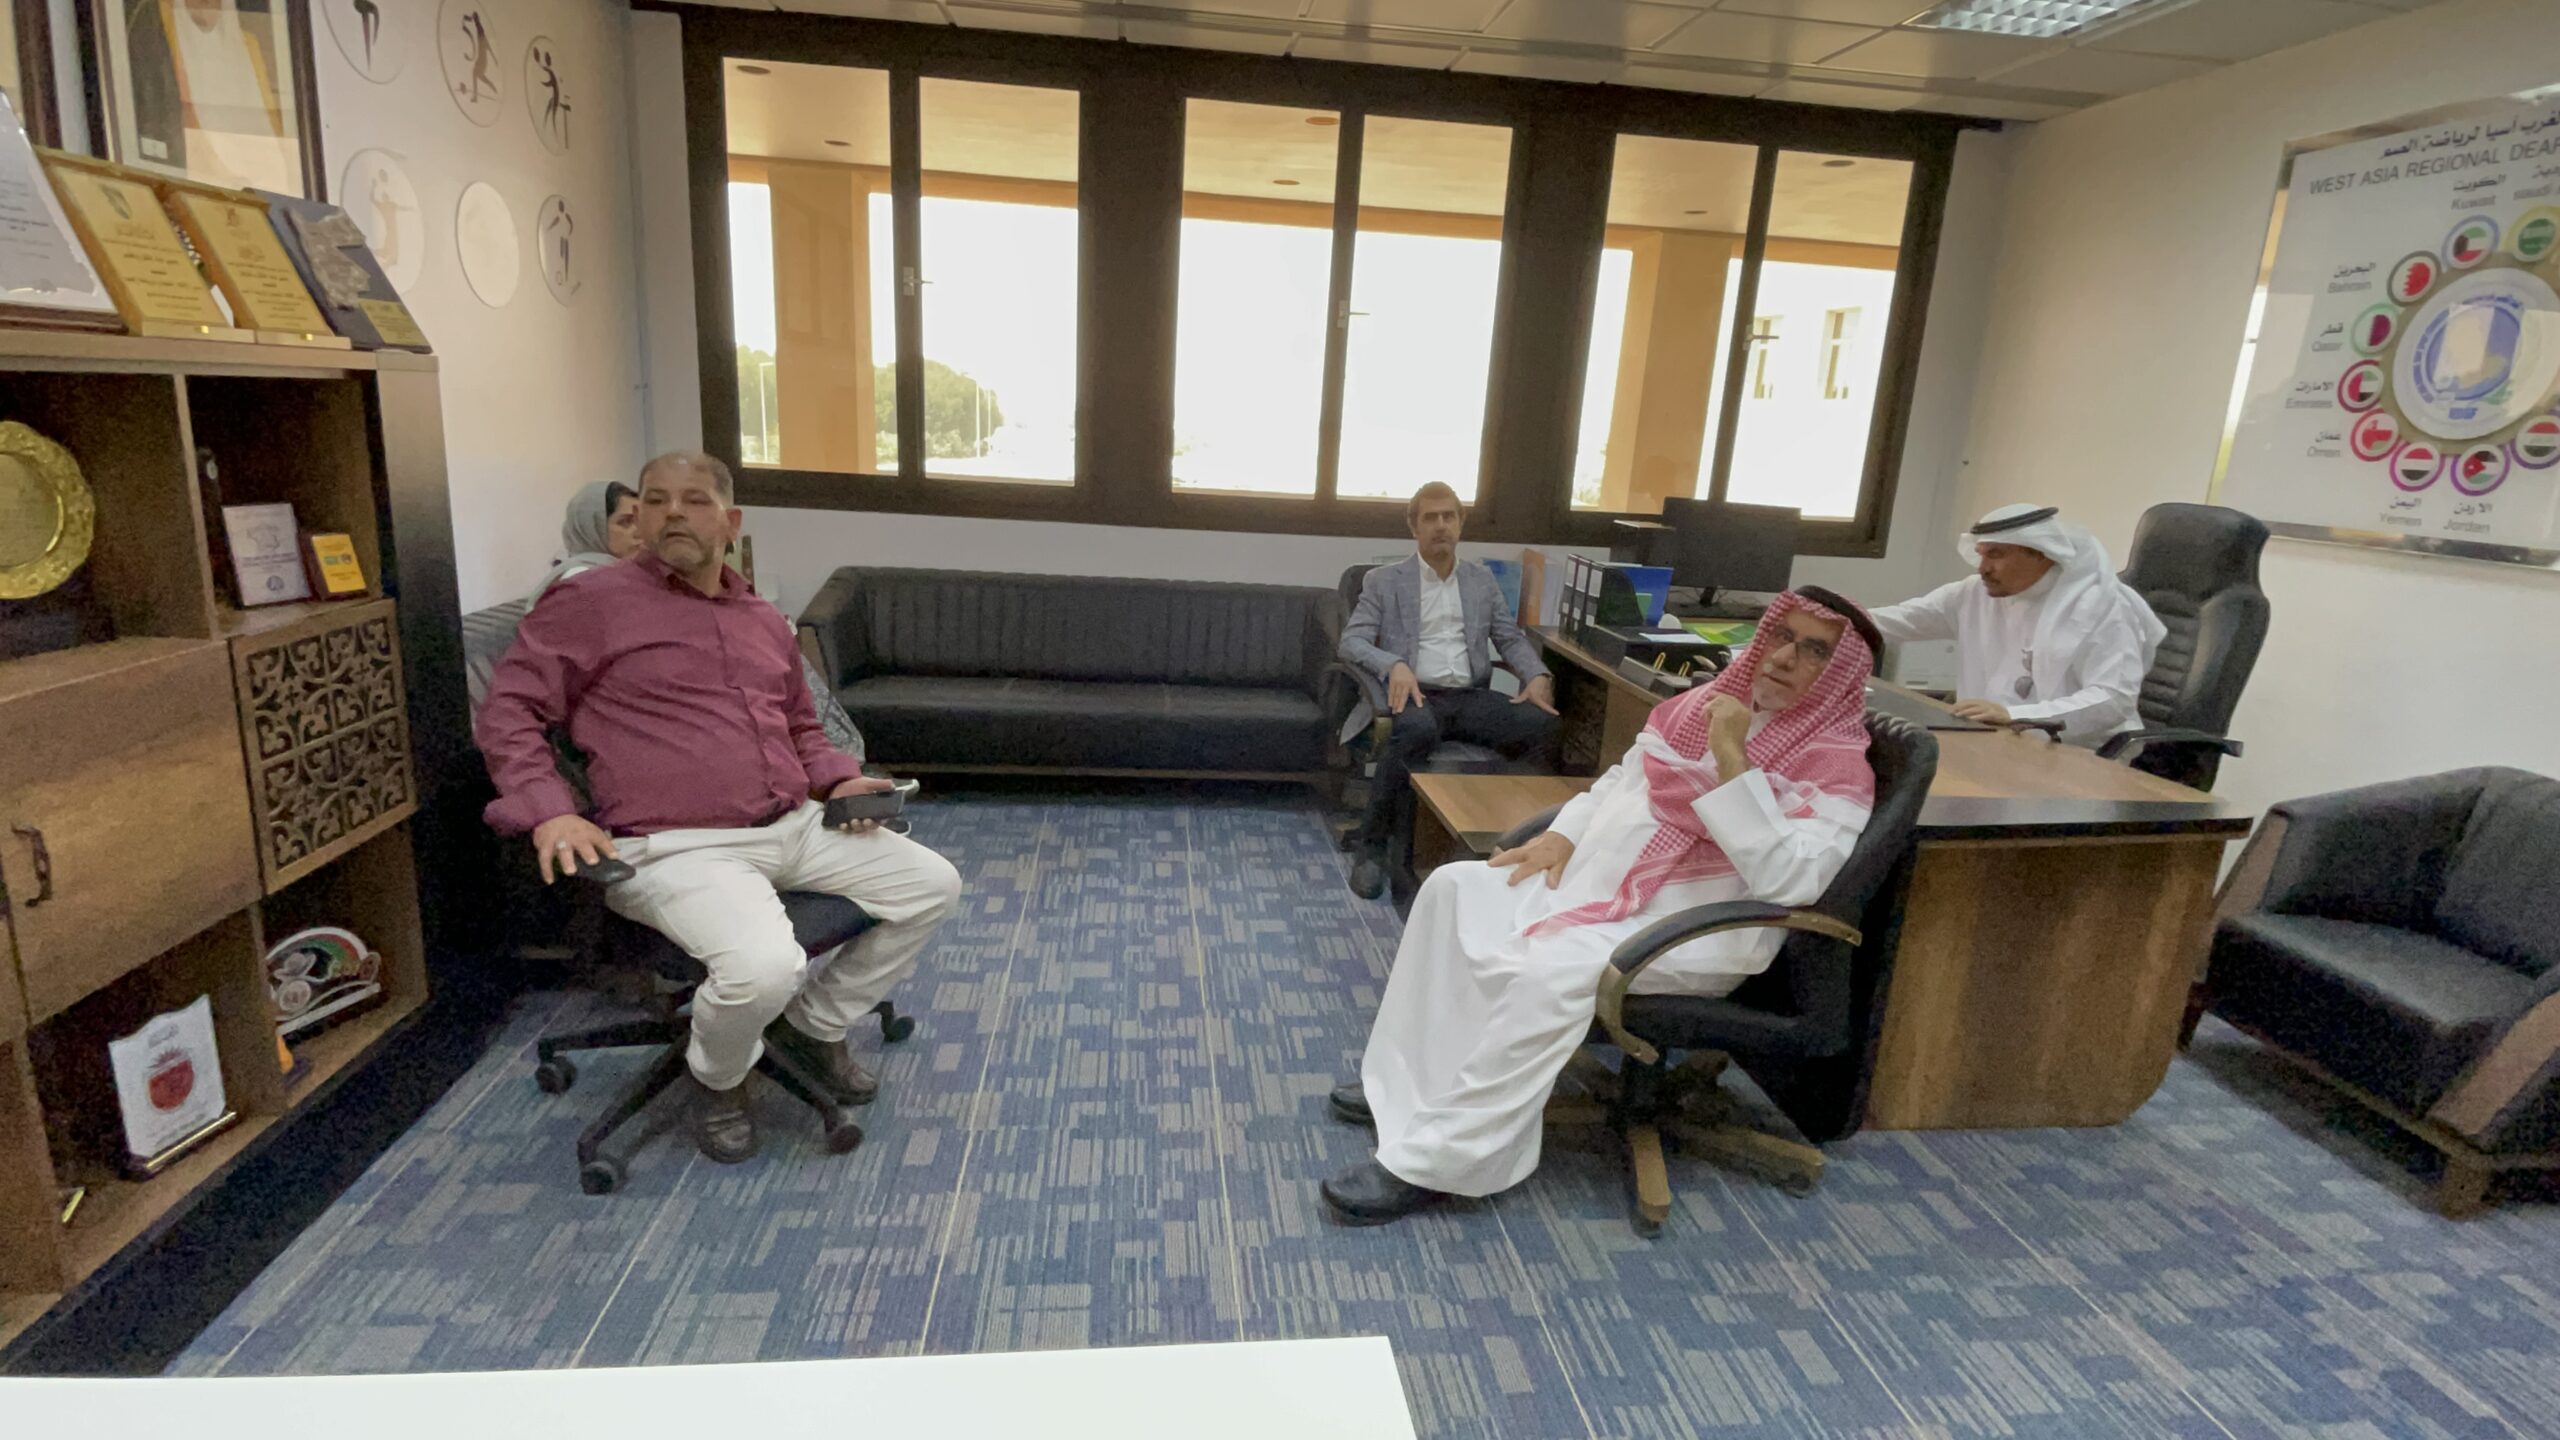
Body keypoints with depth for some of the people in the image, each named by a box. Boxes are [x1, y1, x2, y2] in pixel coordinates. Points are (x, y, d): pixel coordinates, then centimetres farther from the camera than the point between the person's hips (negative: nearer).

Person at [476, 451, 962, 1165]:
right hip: (677, 850, -7)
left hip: (796, 830, 7)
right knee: (764, 966, -33)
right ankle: (717, 1078, 5)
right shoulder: (592, 602, 0)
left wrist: (838, 781, 9)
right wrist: (549, 811, -17)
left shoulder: (766, 622, 18)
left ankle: (816, 1022, 20)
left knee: (933, 884, 1)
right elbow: (507, 711, -2)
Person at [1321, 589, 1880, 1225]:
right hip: (1595, 880, 8)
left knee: (1550, 969, -33)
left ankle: (1437, 1159, -21)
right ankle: (1410, 1081, 2)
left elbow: (1787, 882, -25)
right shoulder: (1710, 701, 10)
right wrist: (1563, 835, 3)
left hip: (1692, 929, -8)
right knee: (1454, 888, -3)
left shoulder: (1836, 769, -10)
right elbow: (1619, 780, 20)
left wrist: (1731, 758, -27)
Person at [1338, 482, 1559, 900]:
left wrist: (1537, 675, -5)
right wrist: (1394, 665, -23)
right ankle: (1371, 844, -24)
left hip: (1471, 697, 4)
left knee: (1540, 723, -26)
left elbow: (1511, 638, 17)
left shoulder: (1483, 579, 19)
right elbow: (1351, 641, -1)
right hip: (1418, 694, -3)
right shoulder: (1384, 580, 8)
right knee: (1418, 730, -40)